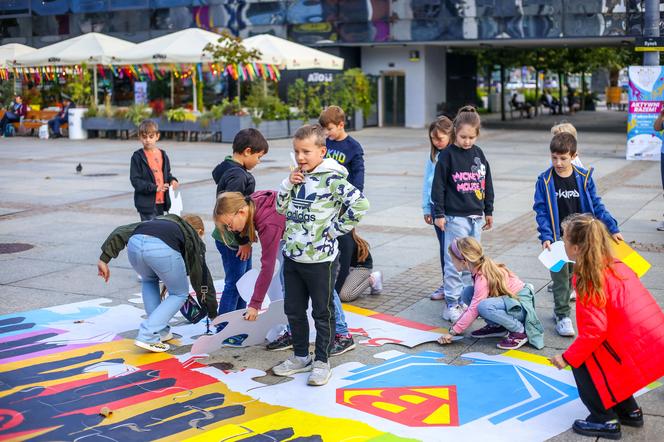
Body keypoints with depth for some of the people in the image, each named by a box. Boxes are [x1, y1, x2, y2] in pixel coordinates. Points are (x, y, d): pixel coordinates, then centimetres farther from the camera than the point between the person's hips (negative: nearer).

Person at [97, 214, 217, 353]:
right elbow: (202, 275, 36)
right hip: (163, 248, -4)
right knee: (180, 294, 21)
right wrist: (213, 314, 43)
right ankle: (148, 336, 7)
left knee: (149, 281, 36)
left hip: (134, 243, 4)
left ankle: (159, 331, 30)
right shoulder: (193, 236, 35)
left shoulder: (157, 221, 43)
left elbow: (121, 232, 28)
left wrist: (104, 258, 22)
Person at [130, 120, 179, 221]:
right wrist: (154, 188, -21)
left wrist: (172, 180, -2)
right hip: (147, 203, -6)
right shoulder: (137, 157, -7)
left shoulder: (162, 155, 9)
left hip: (161, 202, 6)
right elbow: (135, 181, -11)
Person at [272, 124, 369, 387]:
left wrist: (335, 229, -16)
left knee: (322, 313, 8)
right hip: (292, 256, 7)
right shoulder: (298, 177, 7)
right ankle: (301, 357, 32)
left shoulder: (332, 179, -16)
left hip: (320, 259, -7)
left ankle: (321, 362, 20)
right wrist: (288, 184, -2)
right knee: (293, 310, 16)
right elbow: (281, 208, 15)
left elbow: (360, 204, -24)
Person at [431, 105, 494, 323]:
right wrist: (439, 213, -9)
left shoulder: (478, 154, 9)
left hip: (476, 216, 6)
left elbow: (487, 183, 16)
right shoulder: (447, 155, -7)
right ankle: (451, 303, 0)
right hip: (455, 217, -6)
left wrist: (488, 211, 17)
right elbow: (438, 185, -7)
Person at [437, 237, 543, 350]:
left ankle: (519, 331, -16)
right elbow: (474, 304, 11)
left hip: (522, 304, -9)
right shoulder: (479, 270, -2)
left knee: (484, 307, -36)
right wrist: (458, 323, 8)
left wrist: (452, 332, -20)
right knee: (467, 293, -4)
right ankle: (496, 326, 5)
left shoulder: (483, 277, -28)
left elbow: (473, 310, -26)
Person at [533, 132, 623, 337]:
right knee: (560, 278, 0)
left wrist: (612, 228, -3)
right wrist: (546, 237, -16)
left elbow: (596, 205, 1)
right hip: (558, 238, -2)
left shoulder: (584, 178, -4)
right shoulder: (545, 181, -8)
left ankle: (560, 308, 30)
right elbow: (541, 211, -7)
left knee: (571, 276, 13)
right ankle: (562, 315, 9)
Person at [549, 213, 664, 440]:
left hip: (640, 351, -8)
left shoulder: (587, 279, -13)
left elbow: (595, 330, -17)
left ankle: (605, 422, 11)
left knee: (581, 364, 6)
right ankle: (629, 411, 31)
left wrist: (567, 358, -6)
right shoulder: (615, 265, 11)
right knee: (597, 358, 25)